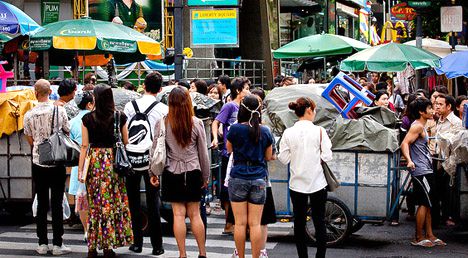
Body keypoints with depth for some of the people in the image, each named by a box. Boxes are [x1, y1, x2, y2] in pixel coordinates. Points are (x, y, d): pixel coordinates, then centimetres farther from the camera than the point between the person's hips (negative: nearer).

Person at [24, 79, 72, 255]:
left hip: (38, 162, 1)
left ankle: (42, 244, 11)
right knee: (57, 203, 2)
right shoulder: (59, 110, -6)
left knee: (41, 203, 8)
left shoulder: (29, 115, -3)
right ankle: (57, 244, 3)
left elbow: (31, 141, 6)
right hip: (57, 162, -1)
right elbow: (67, 133, 5)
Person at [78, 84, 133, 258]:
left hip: (94, 160, 0)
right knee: (113, 203, 6)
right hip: (114, 161, 0)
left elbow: (84, 146, -3)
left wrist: (80, 169, 1)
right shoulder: (120, 117, -2)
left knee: (94, 204, 7)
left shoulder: (87, 118, -4)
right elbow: (126, 142, 3)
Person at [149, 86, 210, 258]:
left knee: (179, 214, 3)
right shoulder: (196, 123, -4)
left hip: (172, 172, -1)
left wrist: (153, 173, 10)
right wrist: (205, 176, 13)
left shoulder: (162, 123, -5)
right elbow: (203, 152, 3)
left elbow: (155, 150, -1)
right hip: (193, 172, 1)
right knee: (195, 214, 8)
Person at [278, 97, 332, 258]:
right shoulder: (319, 131, -10)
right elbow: (327, 157, -10)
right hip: (317, 183, -1)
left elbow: (283, 159, -1)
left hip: (297, 184, 2)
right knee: (319, 222, 7)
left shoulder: (288, 133, -5)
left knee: (299, 223, 9)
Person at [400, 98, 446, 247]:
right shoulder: (418, 126, -13)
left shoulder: (422, 127, 19)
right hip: (421, 171, -10)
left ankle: (430, 235, 17)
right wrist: (409, 160, -37)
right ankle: (418, 238, -4)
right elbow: (405, 143, -24)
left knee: (427, 204, 12)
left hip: (426, 171, 10)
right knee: (424, 203, -9)